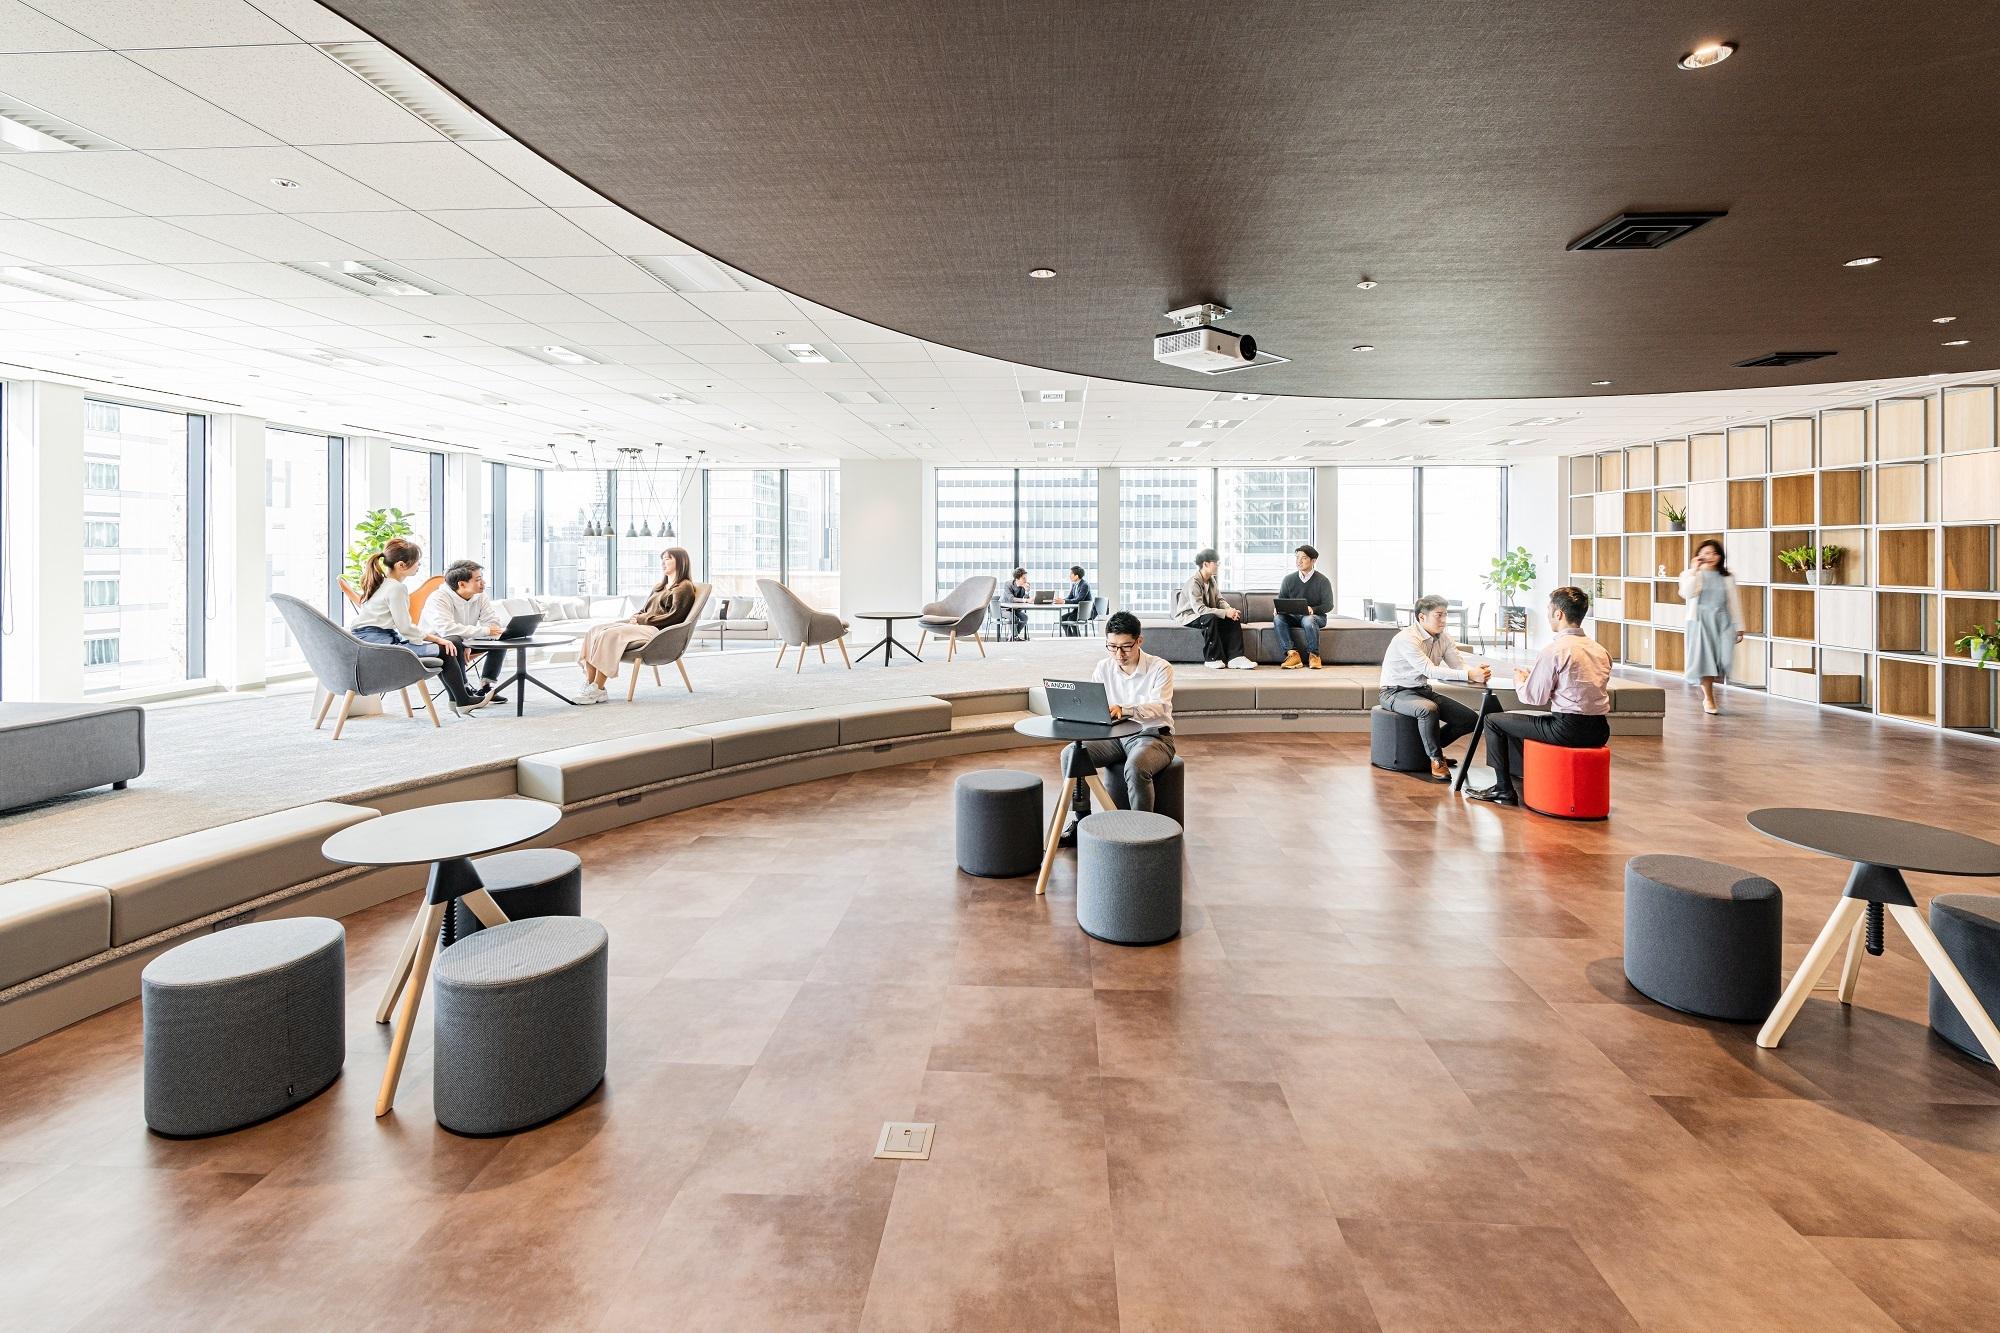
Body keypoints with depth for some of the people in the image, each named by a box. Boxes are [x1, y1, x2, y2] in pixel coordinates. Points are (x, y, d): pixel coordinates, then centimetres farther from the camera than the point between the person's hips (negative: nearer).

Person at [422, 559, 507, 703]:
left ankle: (487, 685, -6)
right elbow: (446, 629, -40)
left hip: (465, 642, 7)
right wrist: (484, 631, -37)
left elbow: (494, 623, -13)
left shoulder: (480, 597, -6)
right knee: (454, 640, -39)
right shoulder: (438, 598, -24)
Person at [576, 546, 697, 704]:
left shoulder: (684, 587, 1)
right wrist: (634, 617, 3)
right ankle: (590, 684, -22)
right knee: (593, 630, -12)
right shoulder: (659, 586, 30)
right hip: (642, 626, 9)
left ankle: (598, 690, -27)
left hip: (658, 632, -9)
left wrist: (641, 619, -10)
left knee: (608, 635, -29)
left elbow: (674, 617, -11)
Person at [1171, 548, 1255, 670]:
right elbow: (1199, 609, -32)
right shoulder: (1193, 583, -23)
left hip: (1208, 614, 9)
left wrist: (1231, 610, -18)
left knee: (1234, 619, -11)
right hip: (1188, 616, -8)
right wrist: (1225, 613, -32)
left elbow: (1219, 600, 5)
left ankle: (1235, 657, -18)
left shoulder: (1211, 580, 5)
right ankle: (1212, 659, -28)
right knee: (1210, 618, -38)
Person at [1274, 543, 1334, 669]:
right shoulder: (1289, 579, 8)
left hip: (1316, 616, -3)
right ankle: (1292, 654, -32)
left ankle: (1314, 655, -21)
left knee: (1308, 620, -39)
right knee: (1278, 619, -29)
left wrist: (1312, 609, -26)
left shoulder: (1322, 581, -2)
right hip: (1293, 617, 3)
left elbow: (1328, 605, -6)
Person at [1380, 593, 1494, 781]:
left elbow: (1459, 665, -7)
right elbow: (1430, 670, -33)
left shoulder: (1444, 636, 2)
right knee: (1429, 709, -38)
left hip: (1423, 691, 8)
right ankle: (1436, 759, -18)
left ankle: (1430, 746, 19)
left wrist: (1477, 671, -30)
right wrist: (1469, 675, -40)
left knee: (1471, 719, -2)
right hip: (1396, 693, -8)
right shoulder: (1407, 638, -23)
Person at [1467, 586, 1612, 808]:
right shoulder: (1600, 649, 10)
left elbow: (1534, 698, -8)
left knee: (1493, 721, 9)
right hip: (1600, 731, 8)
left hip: (1568, 730, -8)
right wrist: (1532, 676, 22)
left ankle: (1504, 790, 16)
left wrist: (1519, 680, 13)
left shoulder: (1555, 650, -13)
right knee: (1518, 721, 31)